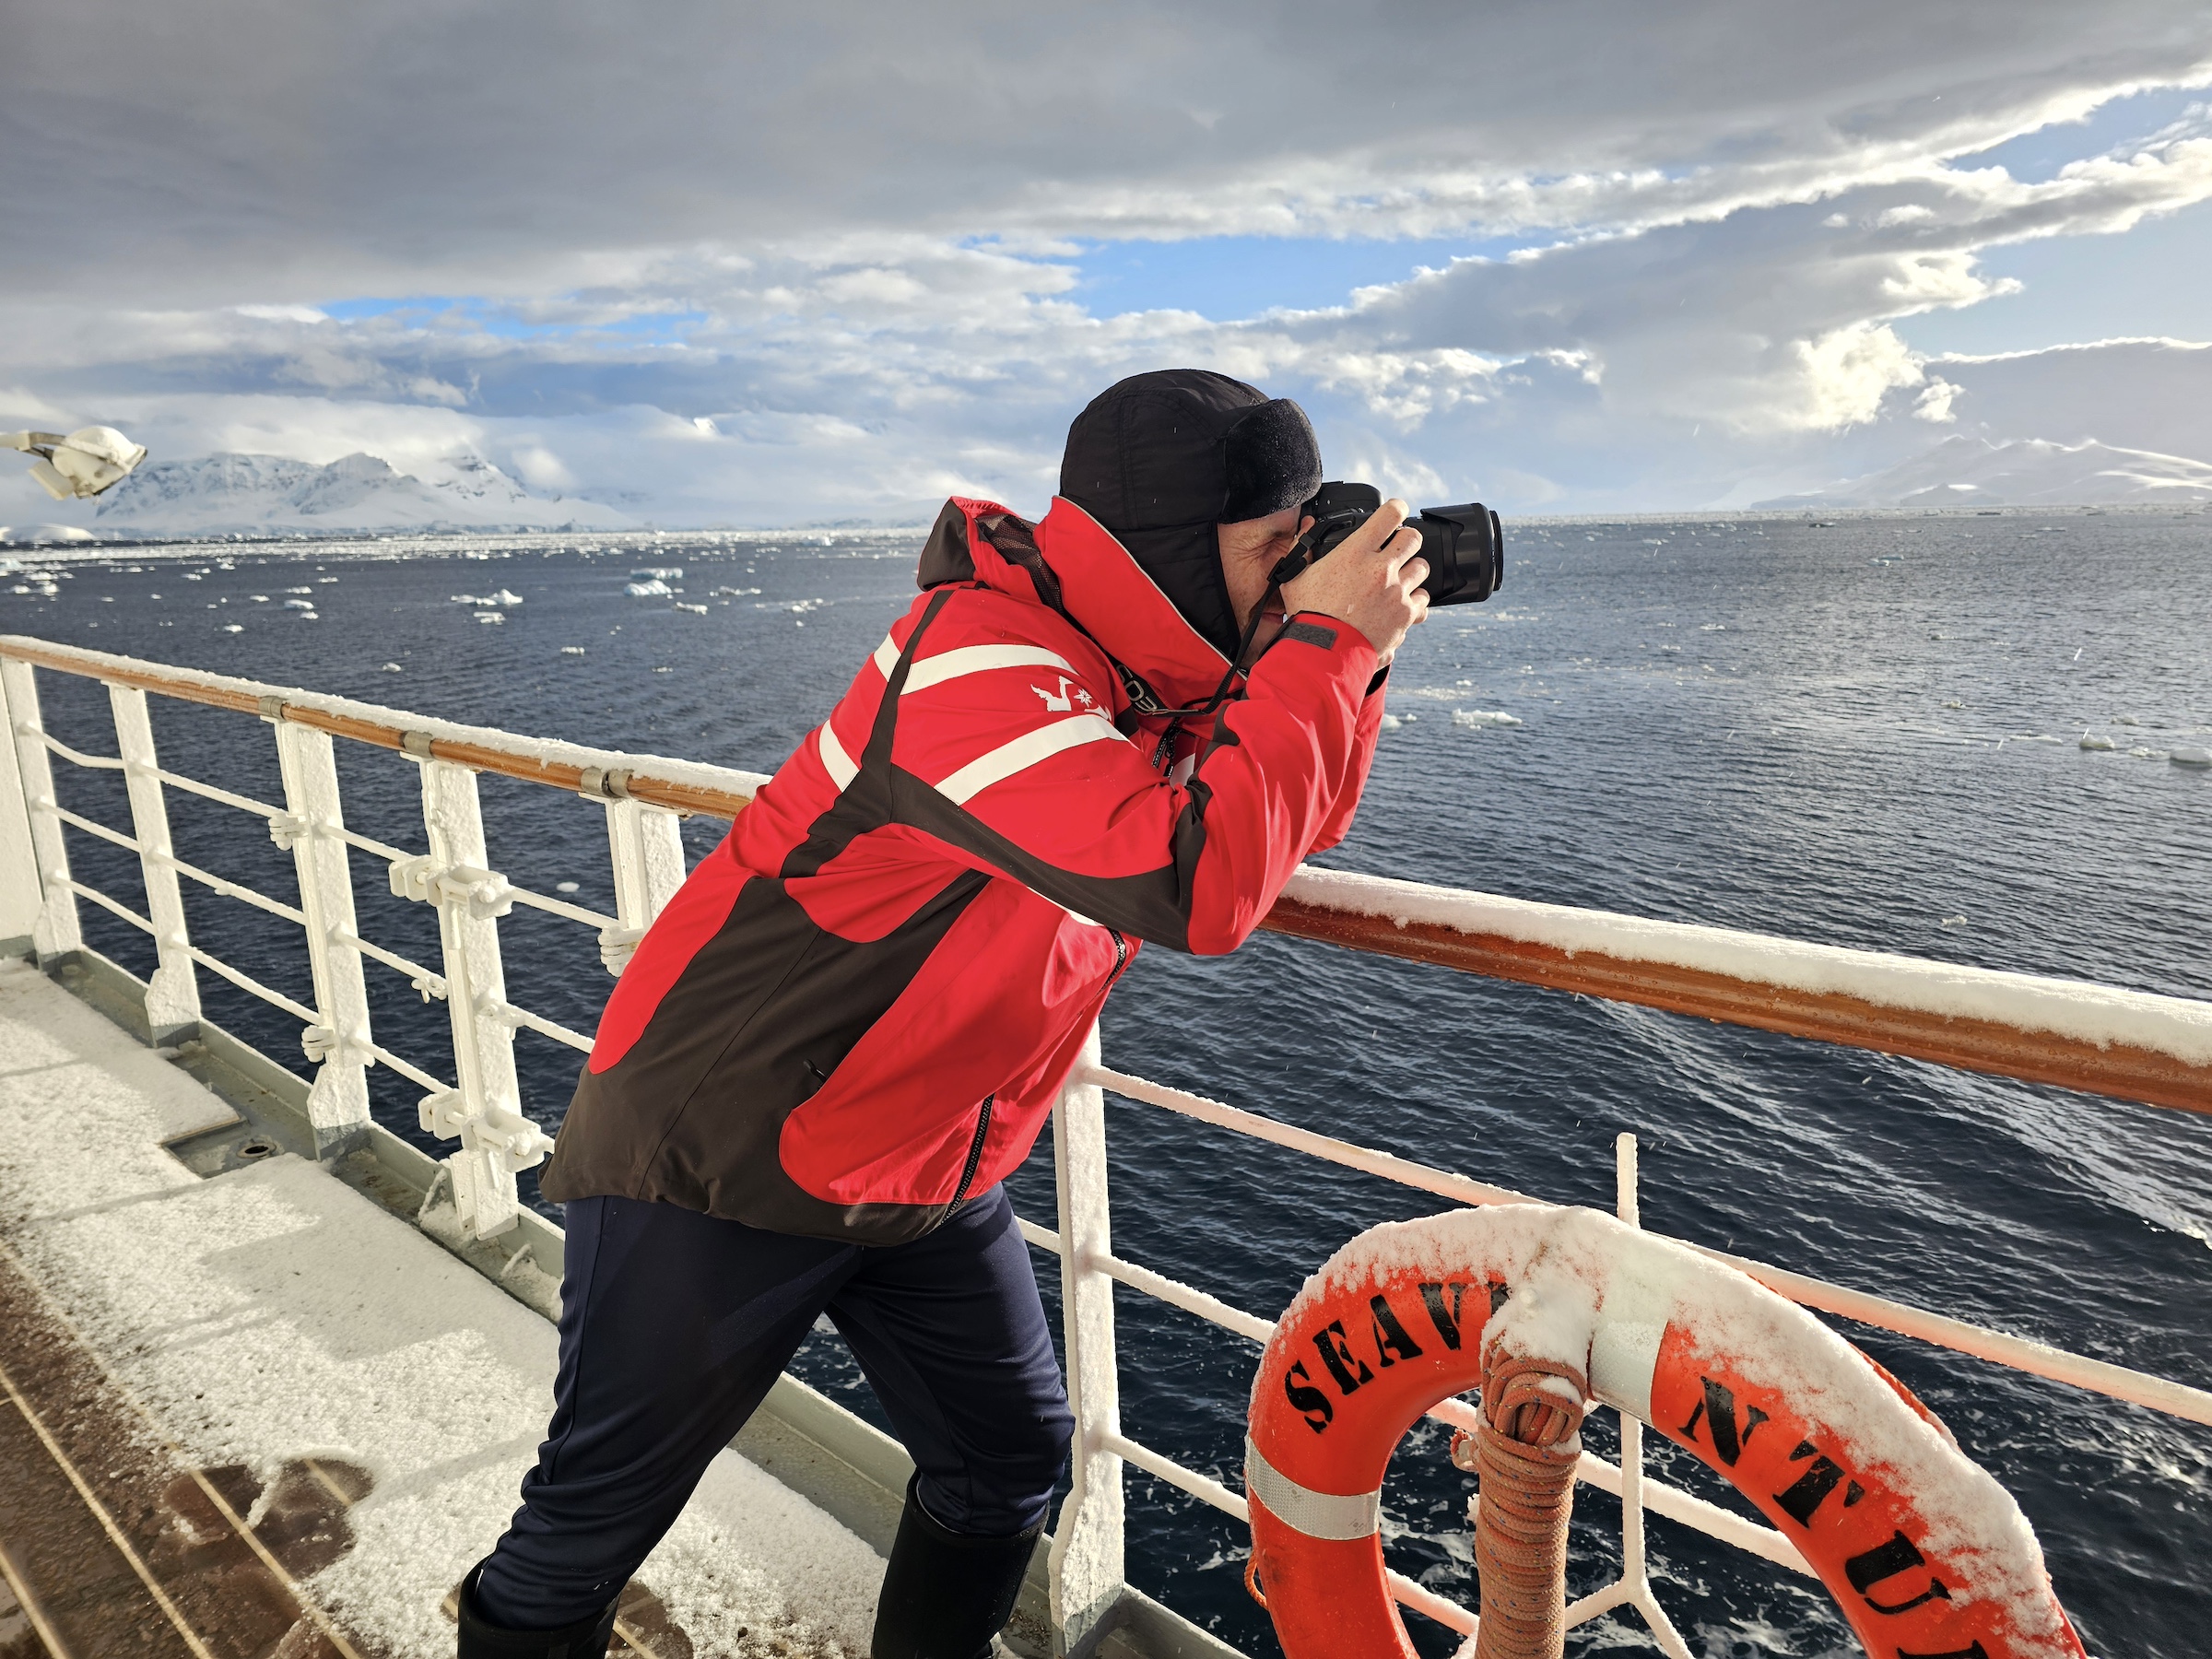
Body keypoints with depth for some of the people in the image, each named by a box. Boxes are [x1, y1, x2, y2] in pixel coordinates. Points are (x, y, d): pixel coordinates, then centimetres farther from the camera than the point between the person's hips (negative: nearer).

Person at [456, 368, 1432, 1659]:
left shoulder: (1129, 669, 0)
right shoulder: (979, 657, -28)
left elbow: (1287, 822, 9)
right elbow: (1199, 881, -37)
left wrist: (1350, 656, -7)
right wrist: (1326, 644, -26)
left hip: (928, 1171, 8)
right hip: (723, 1159, -8)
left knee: (1012, 1459, 16)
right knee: (600, 1515, 9)